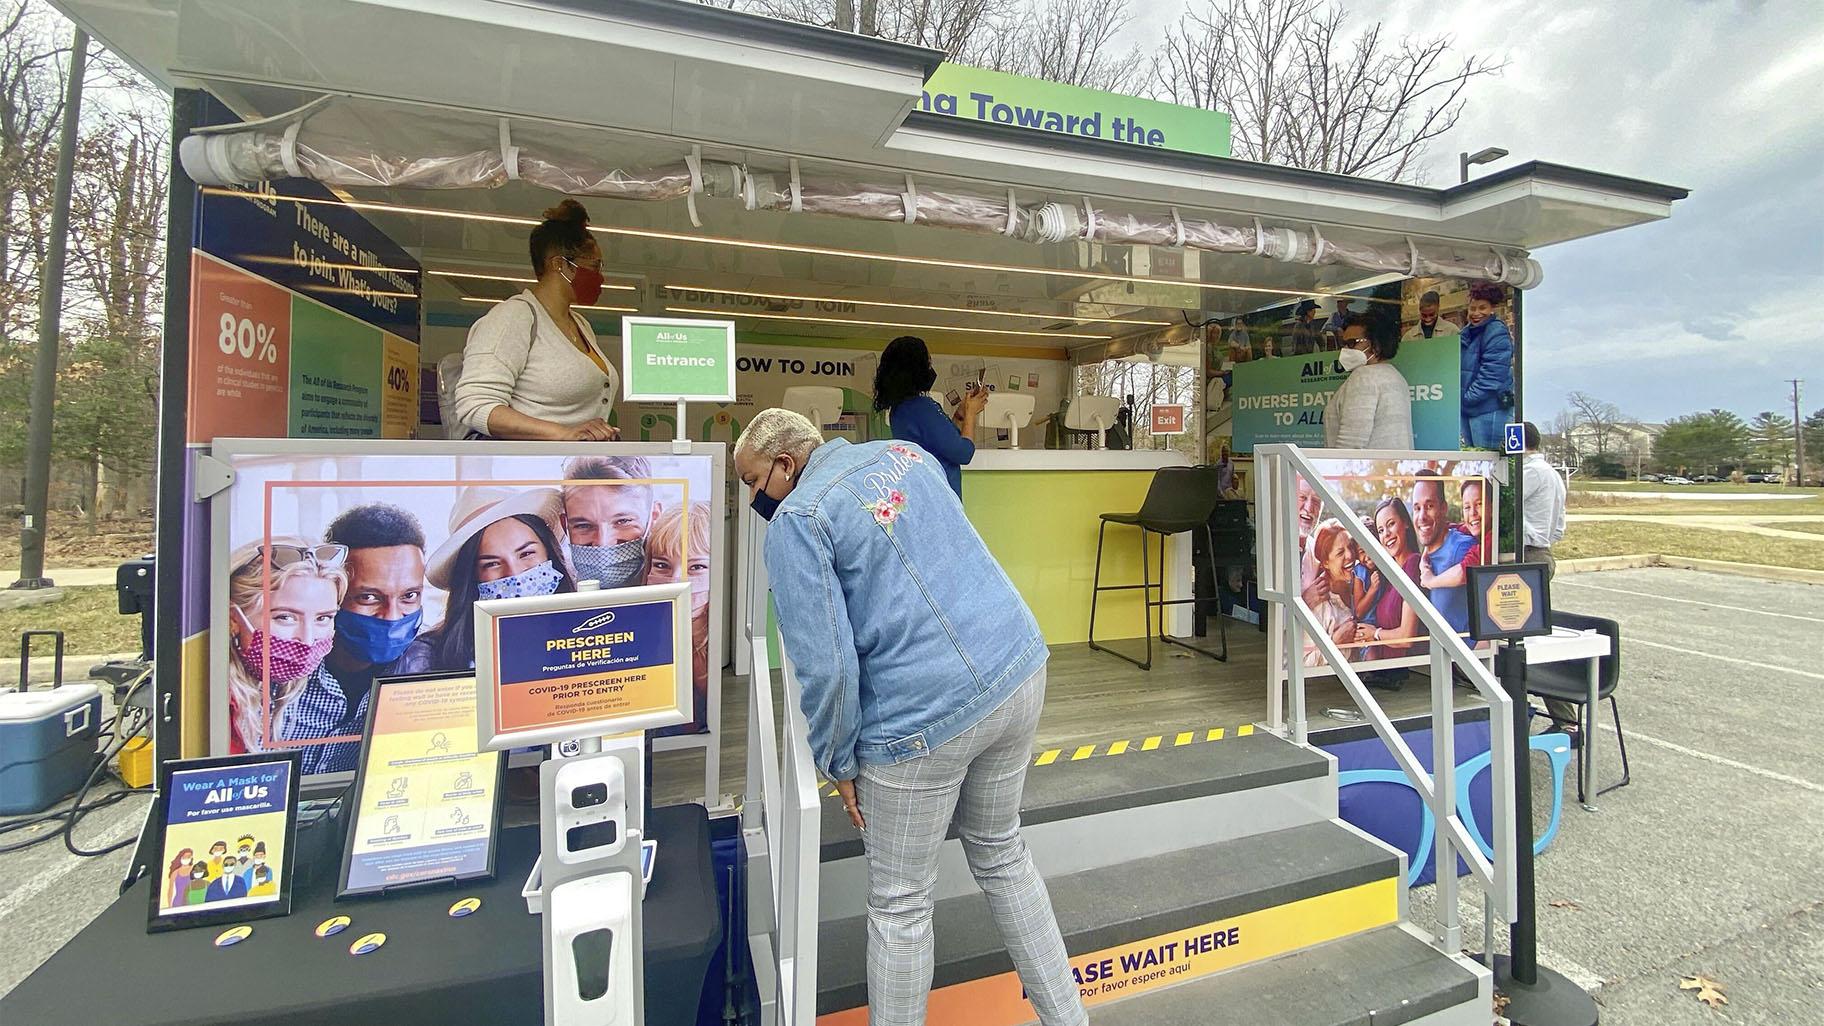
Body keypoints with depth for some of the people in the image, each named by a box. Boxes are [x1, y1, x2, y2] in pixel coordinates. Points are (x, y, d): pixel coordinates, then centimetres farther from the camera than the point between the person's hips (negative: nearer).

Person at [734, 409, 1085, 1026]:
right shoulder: (905, 453, 11)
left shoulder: (796, 520, -10)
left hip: (928, 715, -8)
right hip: (1021, 671, 8)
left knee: (900, 904, 13)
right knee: (1001, 854, 27)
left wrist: (838, 764, -2)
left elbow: (826, 667, -16)